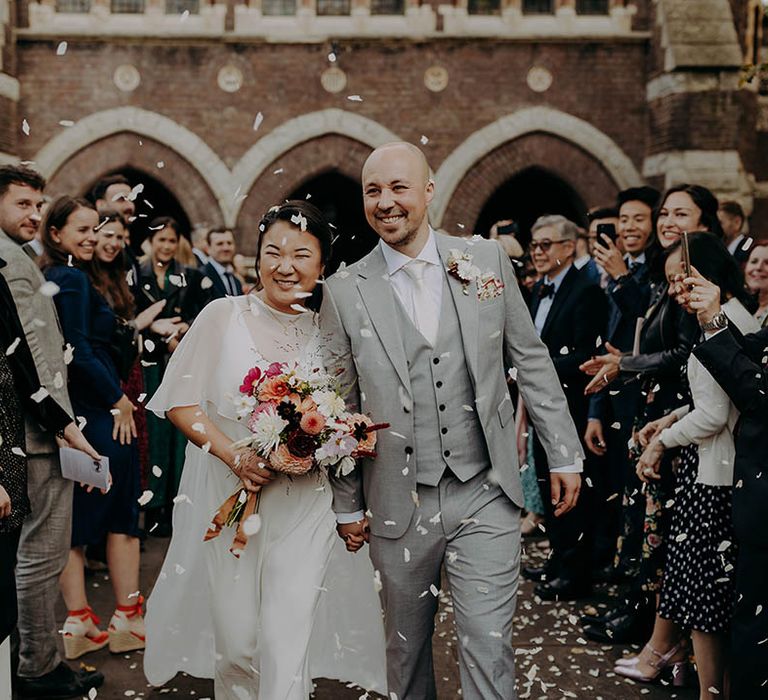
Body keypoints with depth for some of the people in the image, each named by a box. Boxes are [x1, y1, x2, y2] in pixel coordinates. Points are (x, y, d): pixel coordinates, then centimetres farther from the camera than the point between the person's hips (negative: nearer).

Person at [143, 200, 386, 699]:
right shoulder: (224, 316, -4)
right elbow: (180, 402, -6)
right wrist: (235, 455, -18)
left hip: (304, 502, 1)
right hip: (229, 494, -1)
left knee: (288, 637, -6)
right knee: (235, 637, 9)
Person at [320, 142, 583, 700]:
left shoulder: (486, 260, 1)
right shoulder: (345, 291, -2)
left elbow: (531, 360, 7)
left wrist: (563, 454, 6)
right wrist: (347, 505, 7)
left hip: (485, 494, 0)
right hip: (398, 505, 1)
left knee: (489, 649, 0)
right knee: (406, 647, 15)